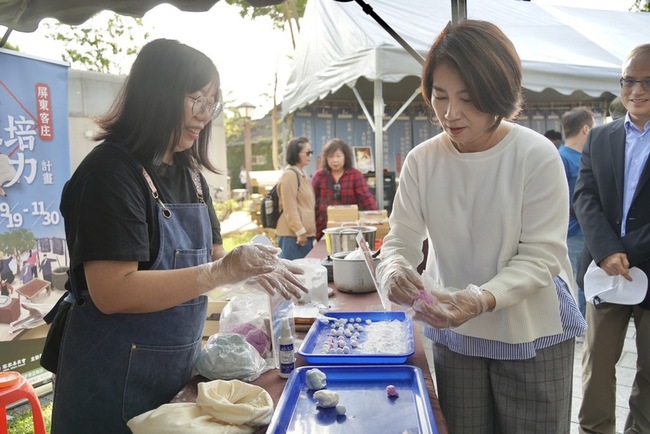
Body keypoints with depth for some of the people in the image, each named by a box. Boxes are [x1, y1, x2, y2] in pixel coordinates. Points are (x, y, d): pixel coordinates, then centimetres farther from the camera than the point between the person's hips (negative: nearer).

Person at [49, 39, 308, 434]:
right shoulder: (111, 172, -19)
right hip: (116, 383, -7)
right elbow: (112, 293, -26)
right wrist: (221, 273, -30)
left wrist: (252, 272, -8)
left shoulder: (189, 174, 6)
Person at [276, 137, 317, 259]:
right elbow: (290, 208, -17)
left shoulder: (302, 174, 19)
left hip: (306, 234, 9)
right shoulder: (290, 175, -11)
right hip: (293, 235, -9)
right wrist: (300, 231, -19)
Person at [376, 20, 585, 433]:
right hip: (455, 335, 3)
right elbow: (401, 240, -4)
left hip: (533, 336, -2)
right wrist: (393, 270, -28)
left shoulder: (537, 156, -15)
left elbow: (540, 257, -16)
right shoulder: (422, 161, -6)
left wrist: (481, 300, -33)